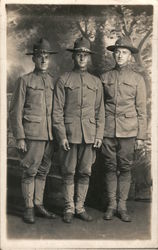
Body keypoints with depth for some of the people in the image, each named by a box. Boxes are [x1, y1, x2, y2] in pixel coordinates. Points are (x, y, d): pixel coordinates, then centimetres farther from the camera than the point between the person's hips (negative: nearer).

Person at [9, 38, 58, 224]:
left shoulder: (53, 81, 12)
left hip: (50, 135, 5)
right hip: (32, 134, -4)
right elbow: (15, 111, -4)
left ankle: (39, 205, 23)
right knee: (30, 172, 1)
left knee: (43, 171, 11)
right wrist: (19, 137, -10)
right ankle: (29, 209, 12)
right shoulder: (24, 81, -1)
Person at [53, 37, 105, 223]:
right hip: (70, 134, -3)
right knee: (69, 173, 3)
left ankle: (80, 207, 19)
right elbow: (57, 110, -2)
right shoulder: (63, 80, 2)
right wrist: (62, 136, -9)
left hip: (90, 135, 3)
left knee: (85, 173, 7)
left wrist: (99, 135, 3)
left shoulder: (96, 82, 12)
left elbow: (100, 111, 12)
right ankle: (69, 209, 15)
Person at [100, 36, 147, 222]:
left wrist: (141, 136, 0)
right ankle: (111, 205, 16)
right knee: (110, 167, 5)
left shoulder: (137, 79, 5)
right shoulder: (105, 77, 9)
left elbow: (141, 110, 4)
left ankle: (122, 206, 13)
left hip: (128, 130, -1)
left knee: (125, 168, 2)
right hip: (108, 130, 1)